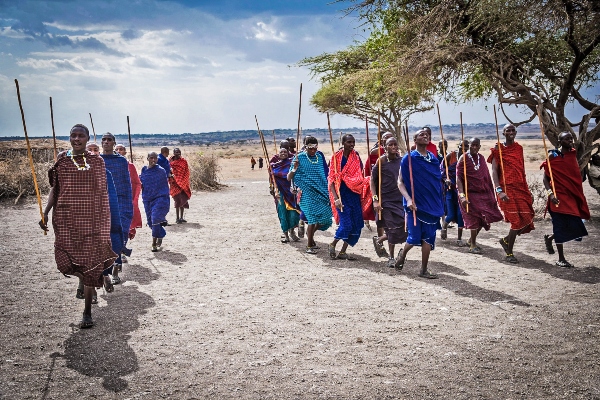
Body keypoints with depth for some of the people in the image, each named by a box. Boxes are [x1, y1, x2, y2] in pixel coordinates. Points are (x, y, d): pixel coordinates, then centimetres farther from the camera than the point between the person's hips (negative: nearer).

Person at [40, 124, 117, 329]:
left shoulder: (97, 161, 4)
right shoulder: (61, 159, 6)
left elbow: (102, 193, 8)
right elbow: (55, 188, 10)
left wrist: (105, 222, 7)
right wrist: (45, 213, 0)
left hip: (90, 218, -1)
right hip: (66, 218, 1)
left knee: (90, 262, -2)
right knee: (65, 258, -7)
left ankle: (87, 312, 7)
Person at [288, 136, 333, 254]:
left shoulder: (320, 156, 6)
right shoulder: (299, 158, -7)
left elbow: (326, 173, 20)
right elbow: (289, 178, -11)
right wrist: (294, 168, -28)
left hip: (321, 191, 5)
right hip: (308, 192, -5)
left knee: (325, 215, 3)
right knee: (313, 216, -12)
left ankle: (310, 233, 32)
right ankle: (309, 245, 4)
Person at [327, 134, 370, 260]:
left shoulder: (356, 156, 7)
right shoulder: (336, 157, -7)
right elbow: (331, 179, -11)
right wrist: (336, 198, -19)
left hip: (355, 193, 6)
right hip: (342, 194, -5)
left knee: (356, 225, 4)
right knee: (346, 224, -12)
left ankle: (343, 252, 16)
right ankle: (333, 244, 15)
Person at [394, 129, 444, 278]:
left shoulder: (433, 158, 10)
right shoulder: (409, 158, -4)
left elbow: (438, 181, 17)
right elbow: (401, 183, -7)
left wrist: (440, 205, 12)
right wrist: (408, 200, -22)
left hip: (432, 204, 4)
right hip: (415, 204, -4)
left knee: (428, 238, 4)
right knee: (414, 237, -4)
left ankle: (424, 270, 13)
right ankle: (402, 256, 27)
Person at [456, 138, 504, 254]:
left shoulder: (481, 158, 9)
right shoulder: (464, 159, -9)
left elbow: (486, 177, 14)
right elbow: (458, 178, -14)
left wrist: (491, 193, 11)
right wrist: (462, 195, -24)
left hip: (483, 193, 6)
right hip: (470, 193, -6)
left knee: (482, 218, 8)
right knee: (474, 218, -3)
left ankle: (472, 240, 30)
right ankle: (472, 245, 12)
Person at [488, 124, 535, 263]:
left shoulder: (518, 148, 15)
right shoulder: (498, 150, -3)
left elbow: (522, 170, 20)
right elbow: (494, 171, -10)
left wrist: (528, 191, 19)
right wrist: (499, 191, -23)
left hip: (521, 188, 6)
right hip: (507, 189, -6)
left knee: (526, 221, 1)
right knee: (517, 221, -10)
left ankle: (506, 240, 26)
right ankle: (509, 253, 6)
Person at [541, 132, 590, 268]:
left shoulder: (573, 154, 10)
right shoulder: (553, 156, -6)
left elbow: (575, 175, 17)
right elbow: (546, 177, -6)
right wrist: (550, 193, -20)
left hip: (572, 195, 6)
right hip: (559, 195, -6)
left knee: (574, 225, 2)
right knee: (561, 225, -2)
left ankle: (550, 237, 30)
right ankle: (561, 259, 9)